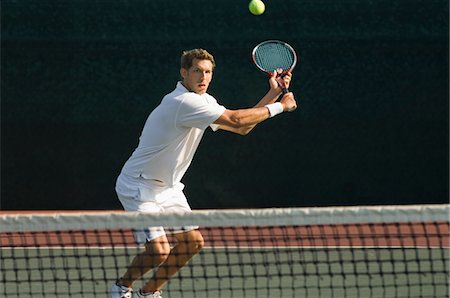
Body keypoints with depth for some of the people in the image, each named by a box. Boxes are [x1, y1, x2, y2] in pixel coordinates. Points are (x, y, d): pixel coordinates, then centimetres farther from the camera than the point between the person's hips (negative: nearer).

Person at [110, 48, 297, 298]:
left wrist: (273, 94, 3)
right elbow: (236, 120, -29)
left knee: (193, 242, 7)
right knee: (159, 251, -19)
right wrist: (279, 107, -18)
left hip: (167, 187, 10)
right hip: (139, 186, -10)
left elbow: (241, 128, 10)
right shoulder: (184, 102, -27)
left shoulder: (204, 101, 6)